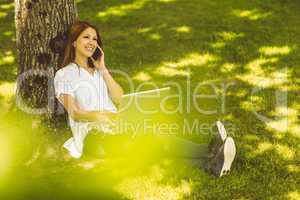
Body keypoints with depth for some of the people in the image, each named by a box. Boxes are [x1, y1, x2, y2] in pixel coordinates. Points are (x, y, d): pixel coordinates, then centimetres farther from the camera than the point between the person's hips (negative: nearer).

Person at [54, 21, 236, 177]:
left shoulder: (98, 70, 22)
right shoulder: (64, 74, 5)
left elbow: (119, 98, 8)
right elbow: (74, 113, -7)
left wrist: (103, 70, 3)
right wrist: (98, 116, -24)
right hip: (92, 134, -6)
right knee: (131, 144, -37)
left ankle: (210, 153, -51)